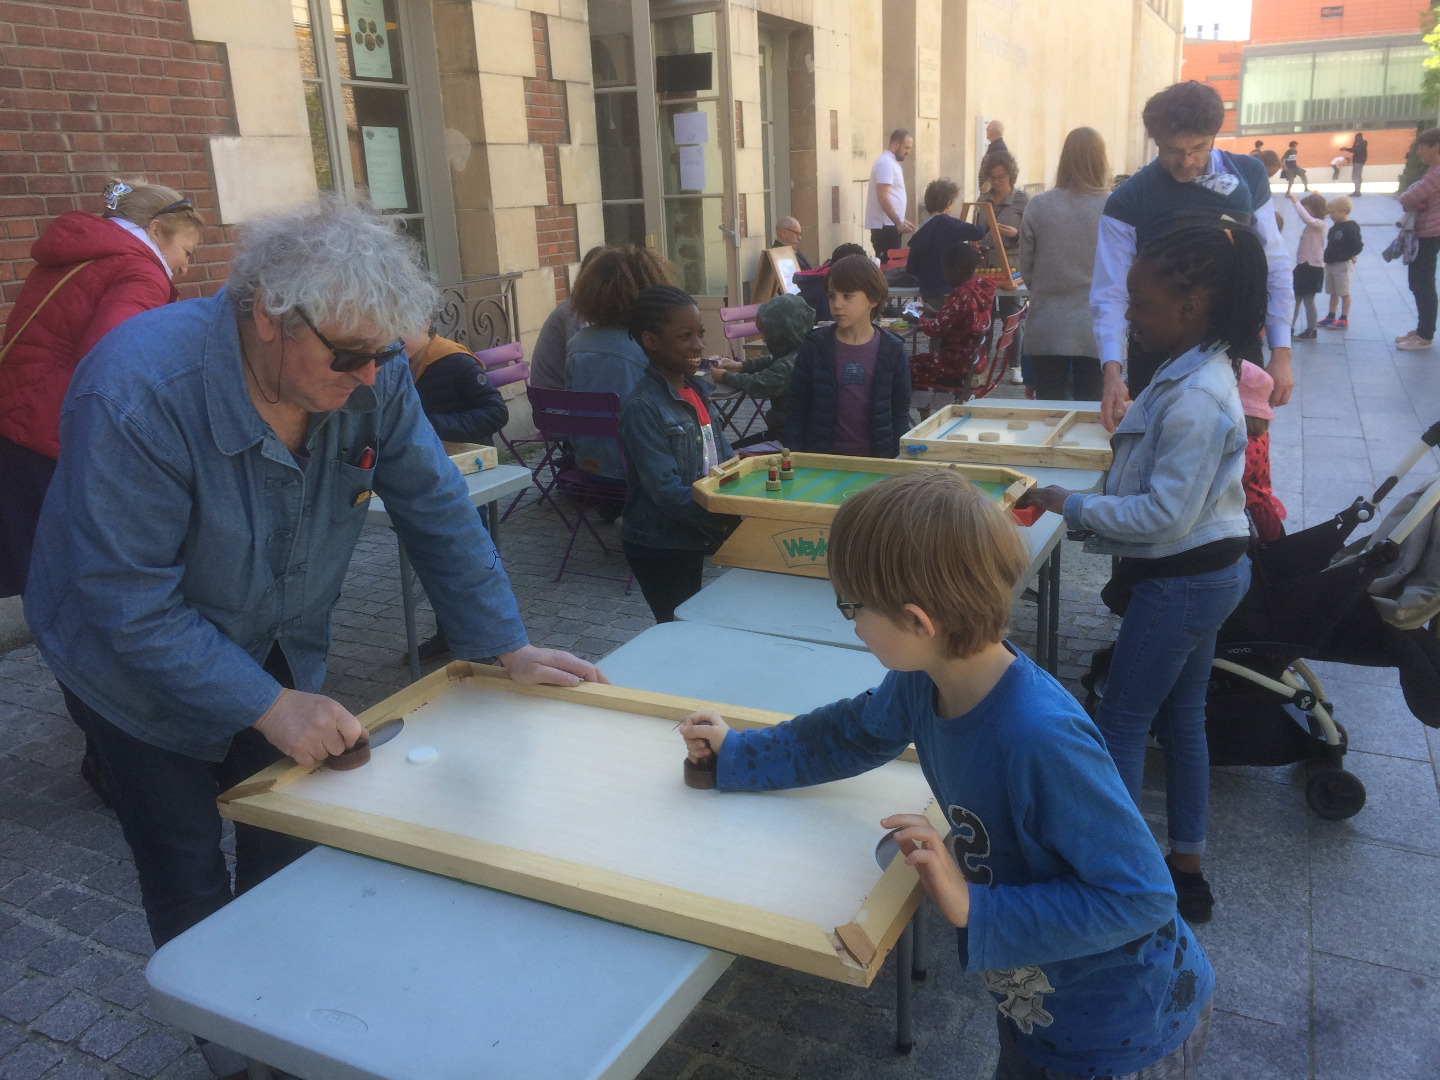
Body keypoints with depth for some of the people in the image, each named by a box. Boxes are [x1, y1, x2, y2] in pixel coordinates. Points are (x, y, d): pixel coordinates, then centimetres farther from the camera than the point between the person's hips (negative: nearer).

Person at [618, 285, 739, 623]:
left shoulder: (694, 390, 5)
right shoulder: (643, 408, -21)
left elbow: (722, 458, 10)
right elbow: (667, 490, -26)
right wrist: (730, 519, -31)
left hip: (692, 540, 8)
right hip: (659, 548, -8)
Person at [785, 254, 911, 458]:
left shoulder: (892, 350, -1)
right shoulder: (814, 346, -1)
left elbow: (900, 410, 6)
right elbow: (795, 407, 3)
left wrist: (898, 457, -1)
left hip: (876, 458, 0)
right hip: (820, 458, 0)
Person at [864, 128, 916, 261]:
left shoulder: (891, 162, 19)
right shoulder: (885, 163, -13)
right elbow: (883, 198, -21)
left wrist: (902, 220, 22)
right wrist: (898, 223, -22)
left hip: (890, 225, 10)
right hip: (885, 226, -10)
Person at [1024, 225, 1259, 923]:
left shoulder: (1194, 398, -26)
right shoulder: (1198, 370, 6)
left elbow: (1166, 514, -26)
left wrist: (1072, 507, -18)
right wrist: (1091, 514, 10)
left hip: (1182, 583, -10)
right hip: (1208, 570, 10)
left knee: (1120, 722, 4)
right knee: (1181, 715, 18)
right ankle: (1186, 870, 32)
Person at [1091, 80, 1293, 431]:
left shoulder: (1248, 176, 4)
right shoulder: (1128, 202, -5)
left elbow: (1275, 270, 7)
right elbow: (1110, 296, -9)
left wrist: (1281, 354, 2)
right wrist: (1112, 370, -23)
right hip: (1157, 360, -2)